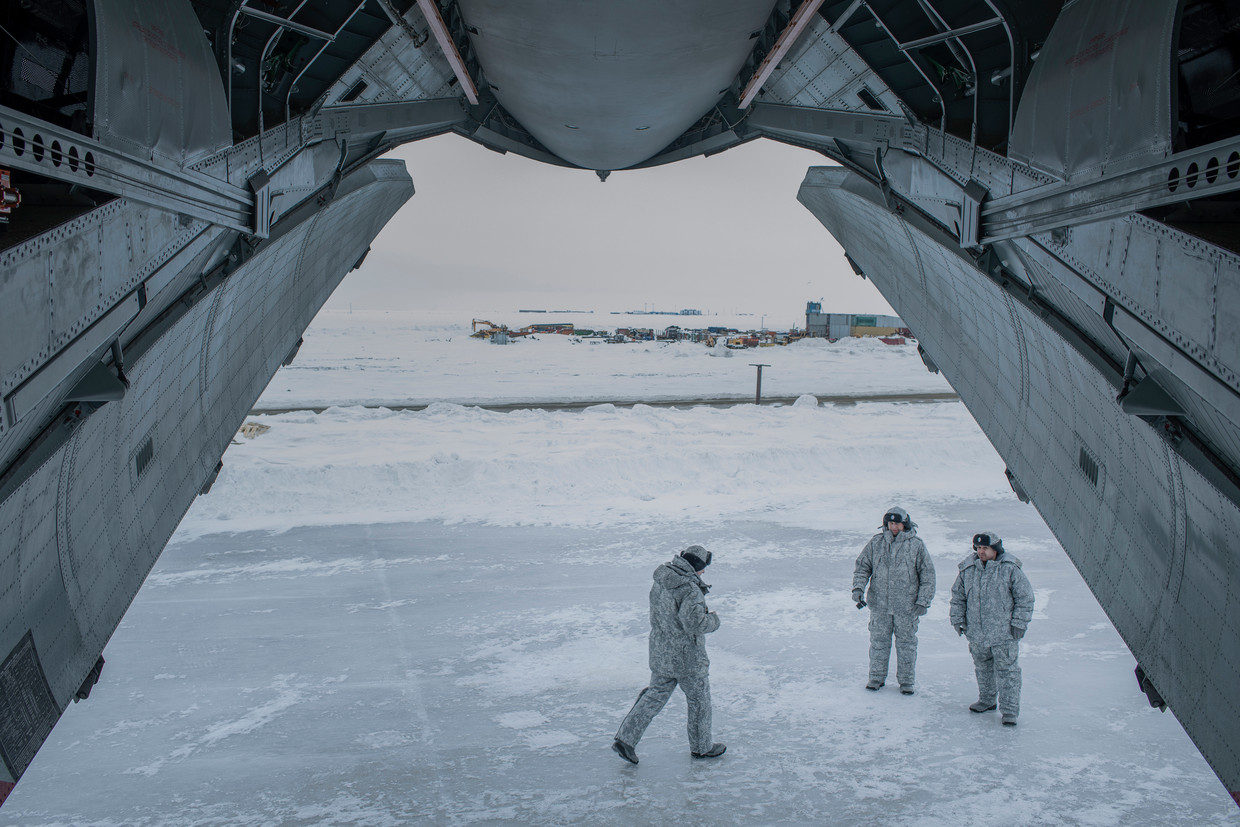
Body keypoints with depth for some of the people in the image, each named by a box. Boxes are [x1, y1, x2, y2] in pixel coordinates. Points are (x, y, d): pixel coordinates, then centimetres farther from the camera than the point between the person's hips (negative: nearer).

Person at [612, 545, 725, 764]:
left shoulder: (660, 581, 2)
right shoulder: (689, 589, -25)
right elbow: (694, 622, -31)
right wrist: (713, 620, -10)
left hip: (659, 652, 7)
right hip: (686, 656, -7)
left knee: (655, 694, 17)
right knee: (699, 698, 13)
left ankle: (625, 738, 11)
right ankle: (701, 746, 30)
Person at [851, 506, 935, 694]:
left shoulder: (916, 545, -3)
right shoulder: (876, 543, 3)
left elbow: (927, 575, 1)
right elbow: (862, 566, 8)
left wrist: (923, 601, -4)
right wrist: (857, 587, -7)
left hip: (907, 606, -2)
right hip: (879, 603, 2)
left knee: (906, 643, 7)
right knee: (878, 641, 9)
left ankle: (906, 681, 20)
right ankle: (877, 678, 22)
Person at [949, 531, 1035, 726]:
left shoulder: (1010, 569, -9)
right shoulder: (967, 569, 3)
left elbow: (1025, 597, -4)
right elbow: (958, 596, 14)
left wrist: (1019, 622, -7)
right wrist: (957, 619, 8)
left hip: (1004, 631, -4)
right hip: (976, 631, 5)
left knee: (1006, 670, -2)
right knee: (982, 668, 18)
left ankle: (1009, 710, 3)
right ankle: (986, 701, 35)